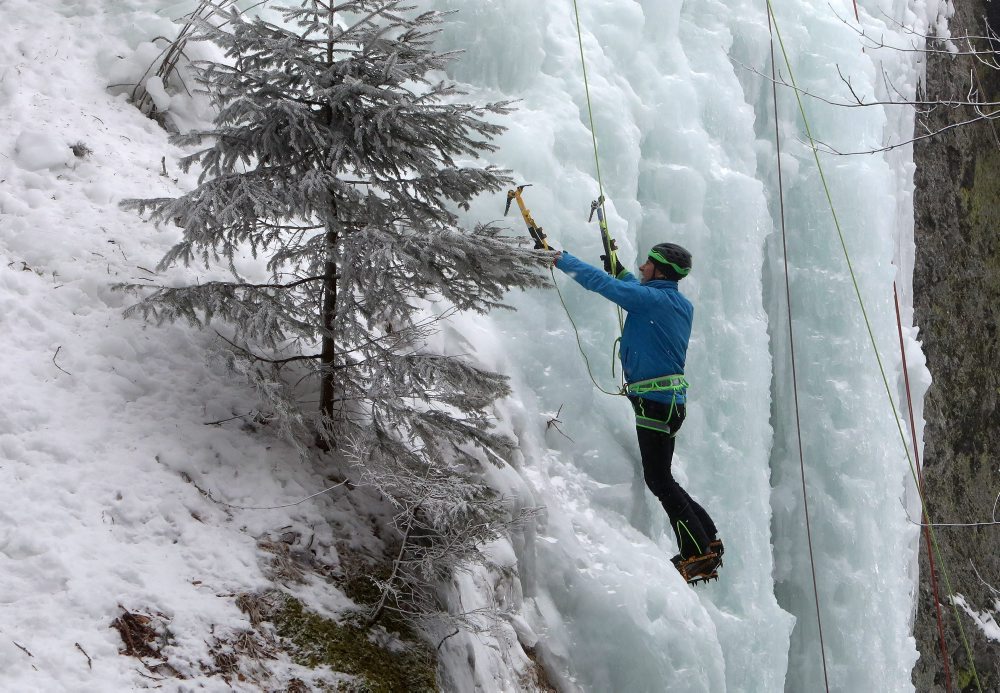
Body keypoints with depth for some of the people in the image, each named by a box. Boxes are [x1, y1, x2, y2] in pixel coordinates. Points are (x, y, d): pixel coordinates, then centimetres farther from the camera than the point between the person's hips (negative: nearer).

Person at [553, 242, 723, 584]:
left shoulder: (648, 298, -14)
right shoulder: (683, 304, 12)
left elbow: (598, 281, -10)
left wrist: (562, 259, 2)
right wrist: (619, 270, 38)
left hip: (654, 401, -9)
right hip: (672, 400, 9)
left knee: (658, 479, -7)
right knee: (660, 477, 17)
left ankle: (698, 554, -8)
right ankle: (709, 540, 17)